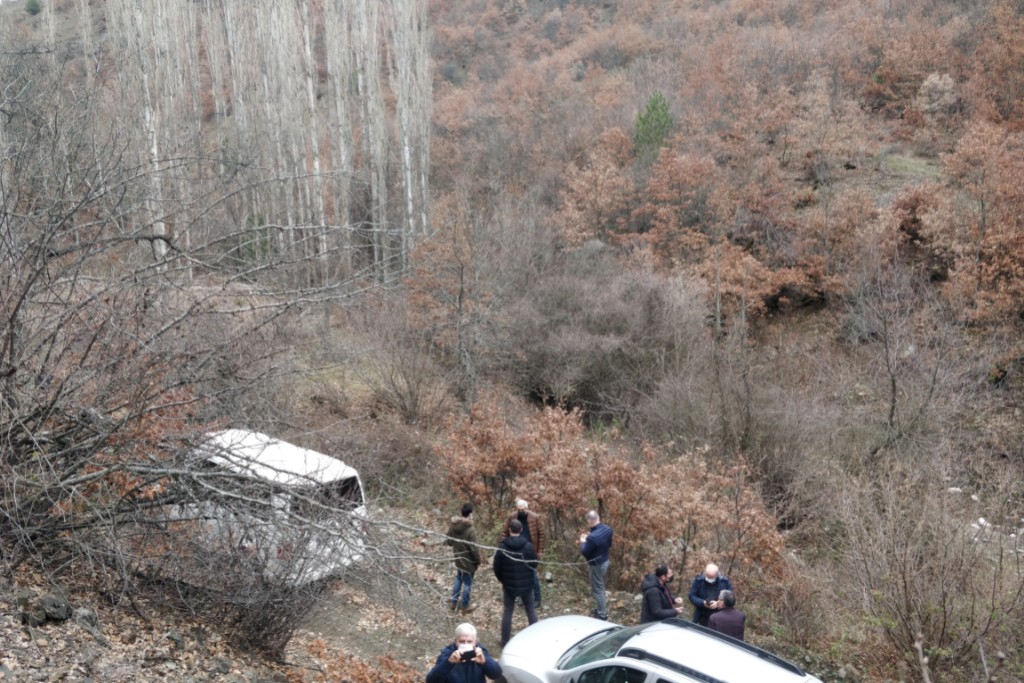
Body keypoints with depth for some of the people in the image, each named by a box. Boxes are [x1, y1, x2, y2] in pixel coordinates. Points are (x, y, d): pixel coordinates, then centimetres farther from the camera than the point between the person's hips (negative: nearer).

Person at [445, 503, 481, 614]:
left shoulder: (452, 525, -10)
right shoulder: (470, 531, -31)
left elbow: (448, 541, 4)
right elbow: (474, 549, -24)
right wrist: (478, 561, -8)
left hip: (457, 558, 7)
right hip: (468, 561, -7)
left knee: (458, 579, 26)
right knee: (467, 583, 12)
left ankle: (454, 602, 39)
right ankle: (465, 607, 28)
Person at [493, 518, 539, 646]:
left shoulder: (502, 547, -12)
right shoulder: (528, 546, -14)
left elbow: (496, 567, -5)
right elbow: (534, 565, -4)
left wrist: (502, 580, 12)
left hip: (509, 584, 0)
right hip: (526, 584, 0)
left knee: (508, 611, 11)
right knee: (531, 610, 14)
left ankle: (505, 641, 15)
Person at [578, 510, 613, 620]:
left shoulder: (592, 537, -33)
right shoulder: (607, 529, -8)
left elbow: (585, 552, -20)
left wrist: (583, 542, -2)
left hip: (597, 565, -8)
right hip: (605, 561, 8)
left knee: (597, 590, 8)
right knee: (600, 587, 26)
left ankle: (602, 616, 21)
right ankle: (602, 609, 41)